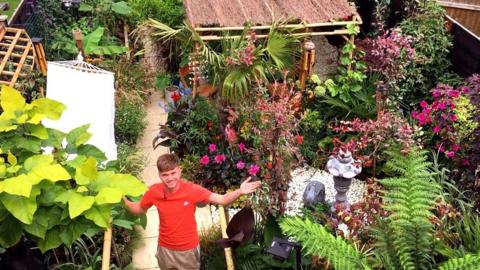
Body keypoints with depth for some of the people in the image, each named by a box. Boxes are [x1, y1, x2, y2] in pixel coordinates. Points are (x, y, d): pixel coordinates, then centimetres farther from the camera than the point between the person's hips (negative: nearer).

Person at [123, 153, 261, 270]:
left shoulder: (192, 190, -23)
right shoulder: (154, 192, -17)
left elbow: (222, 200, -19)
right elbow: (139, 209, 2)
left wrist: (239, 191, -37)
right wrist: (123, 199, -15)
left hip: (189, 249, -2)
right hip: (165, 249, 2)